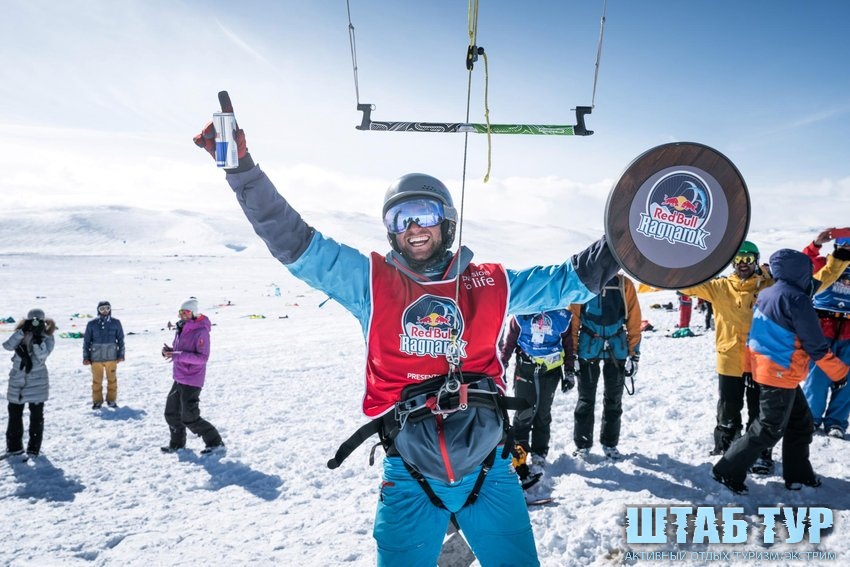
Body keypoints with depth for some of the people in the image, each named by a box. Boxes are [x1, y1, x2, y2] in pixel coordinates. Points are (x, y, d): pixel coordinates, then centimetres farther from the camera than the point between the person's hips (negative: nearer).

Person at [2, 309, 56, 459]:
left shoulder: (47, 338, -4)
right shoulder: (20, 335, 4)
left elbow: (42, 355, -19)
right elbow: (7, 345, -16)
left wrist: (37, 339, -26)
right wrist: (23, 331, -23)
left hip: (37, 382, -3)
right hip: (17, 380, 3)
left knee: (36, 415, 2)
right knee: (14, 413, 12)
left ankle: (34, 448, 14)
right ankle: (14, 446, 26)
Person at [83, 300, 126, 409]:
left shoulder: (116, 323, 0)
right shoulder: (92, 324, -3)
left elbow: (121, 339, 6)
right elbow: (86, 341, 2)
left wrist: (121, 355, 3)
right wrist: (86, 357, 2)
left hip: (111, 357, 1)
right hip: (96, 357, -1)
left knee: (112, 379, 7)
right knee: (96, 380, 6)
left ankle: (111, 400, 20)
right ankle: (97, 401, 19)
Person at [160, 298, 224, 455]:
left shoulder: (201, 331, -17)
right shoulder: (180, 329, 8)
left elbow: (203, 357, -23)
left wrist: (178, 355, -28)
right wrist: (169, 351, -4)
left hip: (192, 381, -9)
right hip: (179, 378, 9)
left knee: (190, 418, -7)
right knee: (171, 412, 18)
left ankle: (215, 442, 5)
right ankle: (177, 443, 36)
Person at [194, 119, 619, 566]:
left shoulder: (490, 285, 5)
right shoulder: (371, 281, 1)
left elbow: (568, 279, 13)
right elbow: (293, 241, -1)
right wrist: (242, 168, -6)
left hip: (488, 467, 2)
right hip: (409, 472, -1)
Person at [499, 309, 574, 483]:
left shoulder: (562, 315, 1)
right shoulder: (521, 314, -2)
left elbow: (569, 344, 10)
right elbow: (509, 340, 5)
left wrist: (570, 372, 11)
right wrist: (501, 367, 5)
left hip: (551, 370, 1)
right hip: (525, 369, -1)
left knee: (543, 415, 8)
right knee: (524, 413, -2)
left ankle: (539, 456, 19)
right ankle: (518, 455, 7)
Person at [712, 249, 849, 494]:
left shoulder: (766, 294, 6)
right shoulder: (796, 300, -20)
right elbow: (816, 344, -15)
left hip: (766, 370, 9)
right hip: (781, 374, -9)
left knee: (801, 423, 20)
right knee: (769, 430, 1)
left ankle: (798, 475, 29)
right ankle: (728, 471, 6)